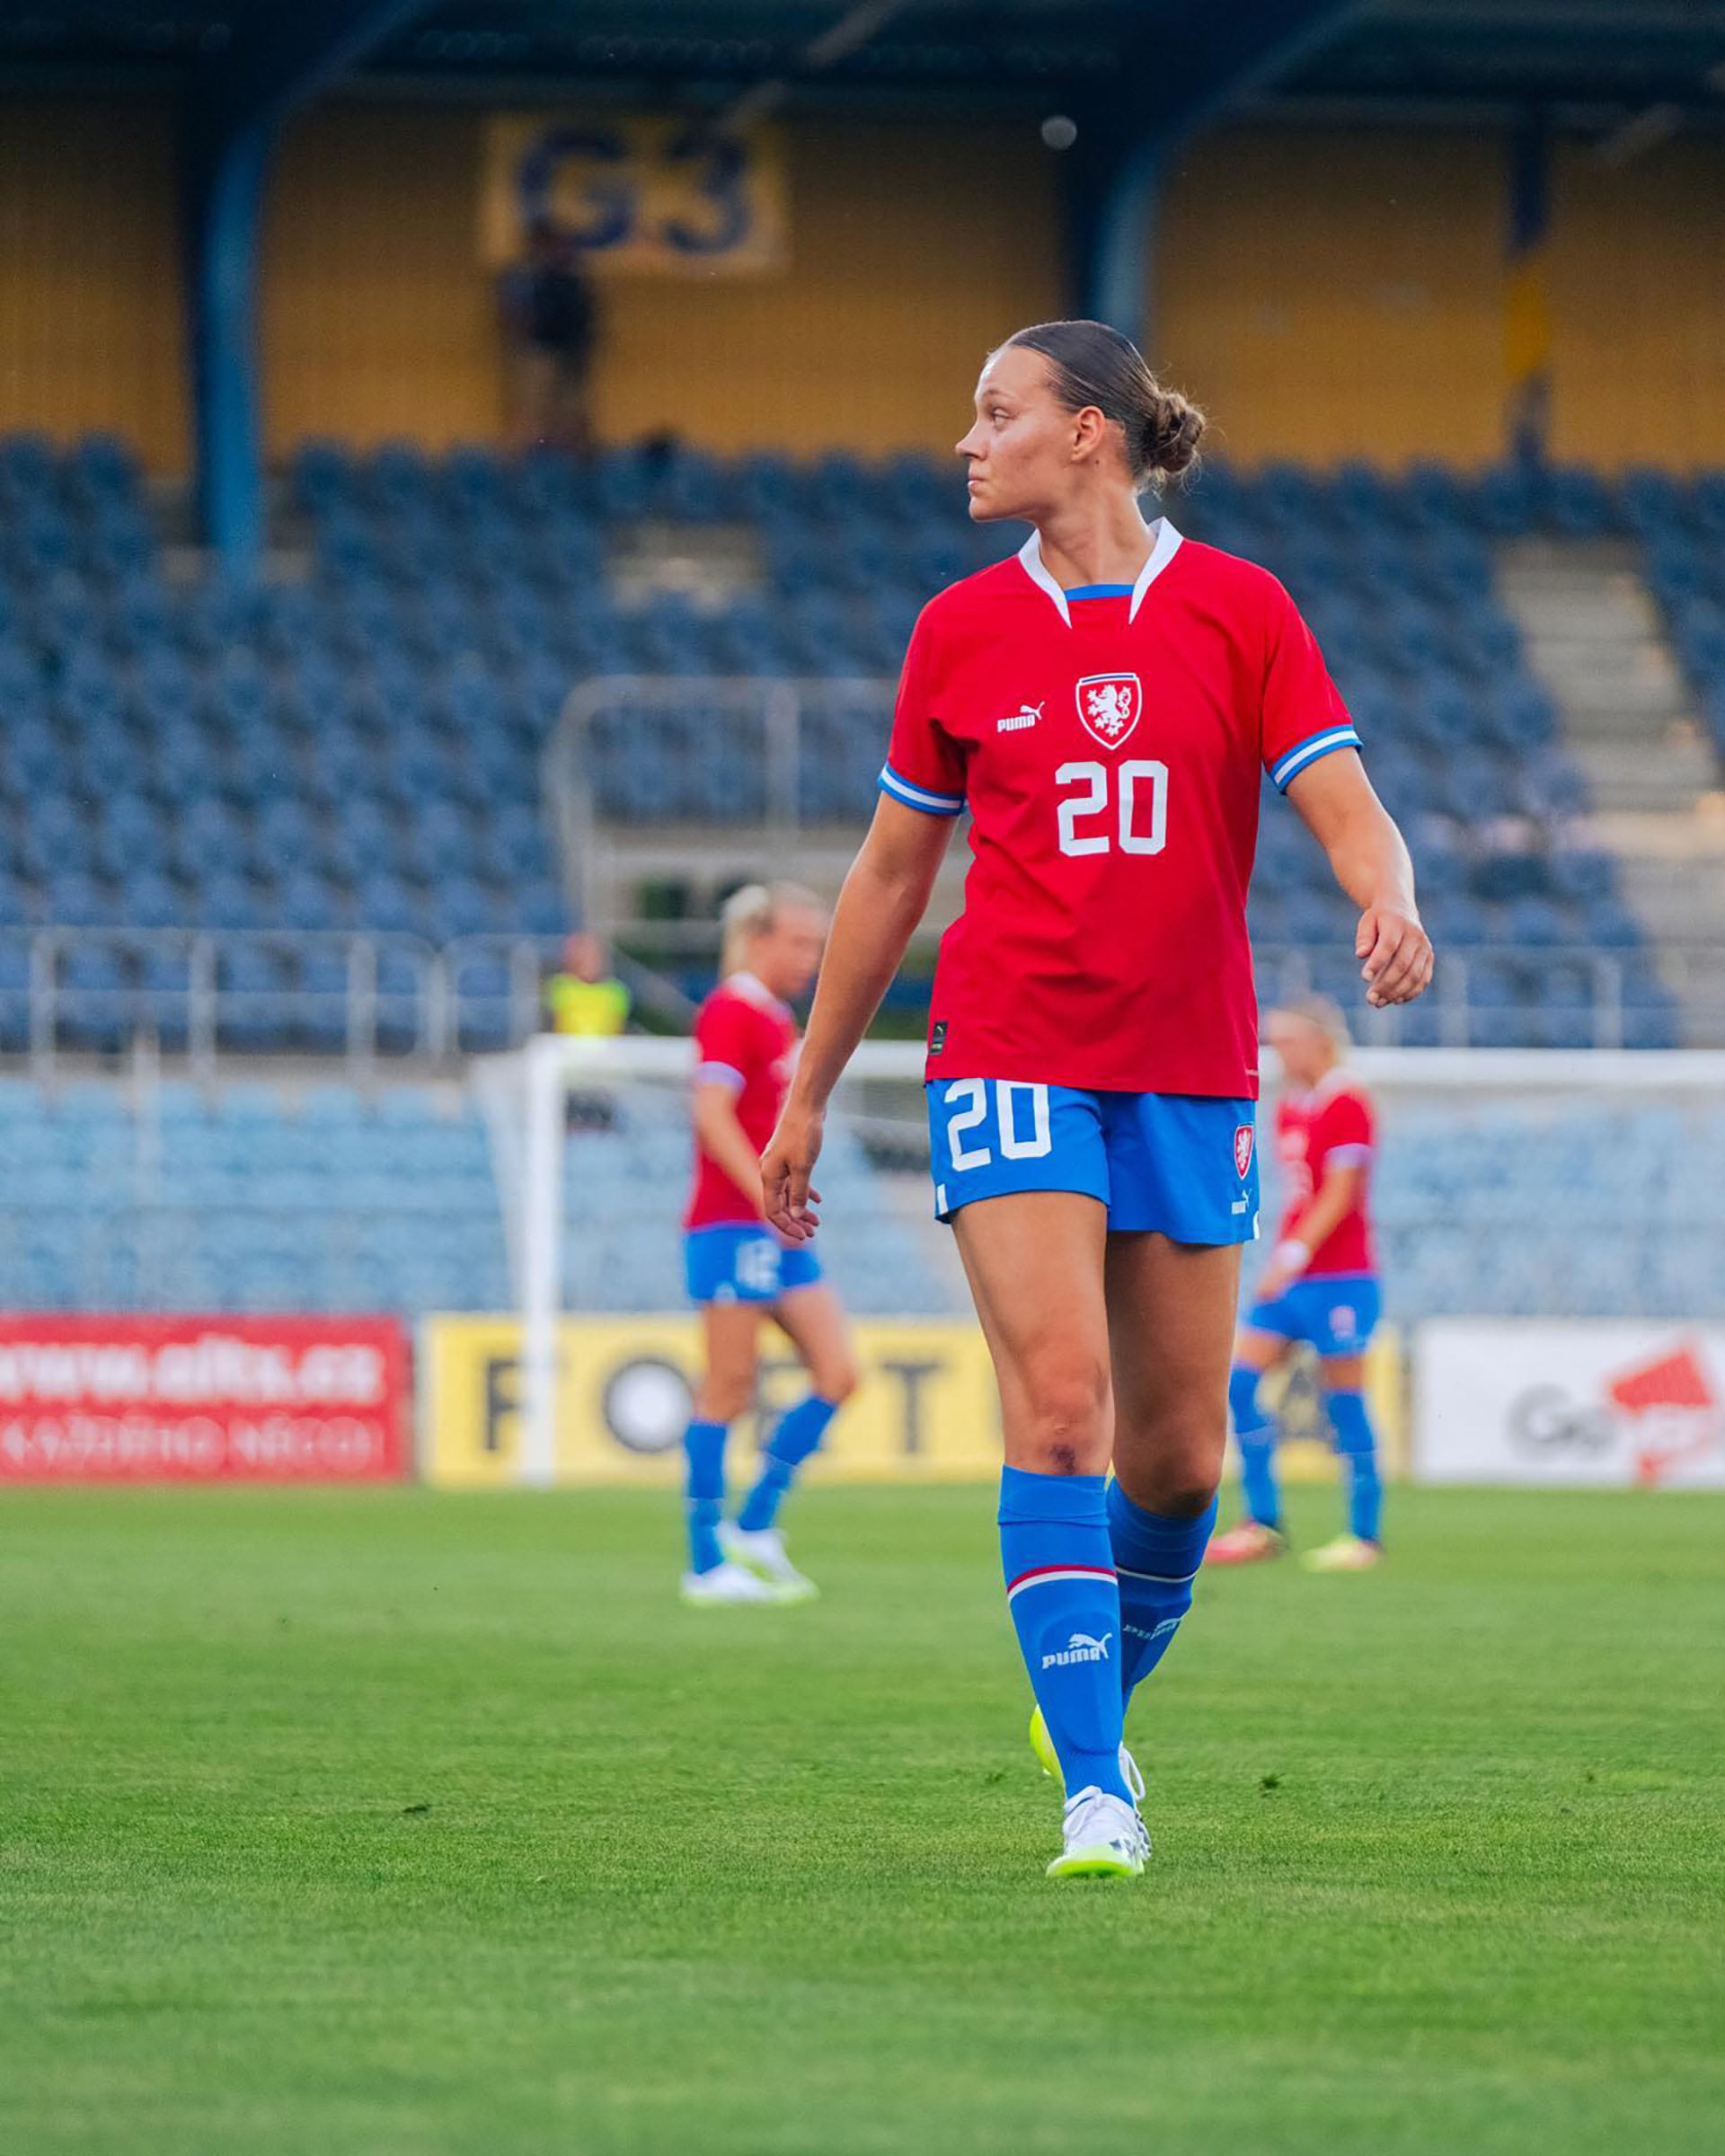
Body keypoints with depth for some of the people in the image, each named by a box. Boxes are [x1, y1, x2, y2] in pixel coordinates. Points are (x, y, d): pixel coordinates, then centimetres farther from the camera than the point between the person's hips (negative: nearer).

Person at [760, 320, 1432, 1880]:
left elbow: (1350, 816, -4)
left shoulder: (1238, 610, 1)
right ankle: (1098, 1793, -18)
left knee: (1179, 1453, 5)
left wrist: (1392, 907, -28)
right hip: (1013, 1060, -1)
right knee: (1058, 1405, -17)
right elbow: (891, 872, 14)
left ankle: (1100, 1698, 32)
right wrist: (807, 1094, 17)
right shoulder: (962, 631, 6)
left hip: (1191, 1074, 1)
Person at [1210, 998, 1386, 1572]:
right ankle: (1263, 1523, 2)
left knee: (1344, 1399, -4)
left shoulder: (1346, 1103, -10)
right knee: (1237, 1382, -1)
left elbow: (1339, 1193, -16)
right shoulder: (1291, 1106, 15)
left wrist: (1296, 1254, -22)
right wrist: (1282, 1258, 17)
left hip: (1338, 1277, -8)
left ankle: (1364, 1535, 3)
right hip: (1291, 1279, 8)